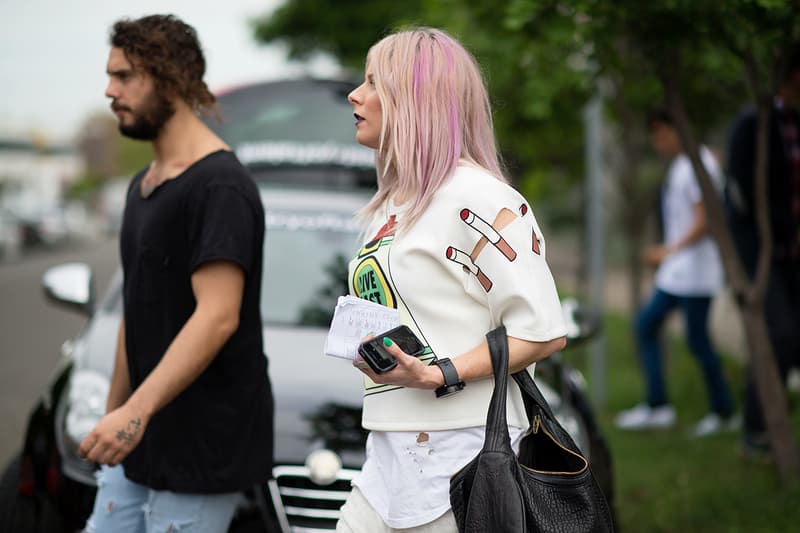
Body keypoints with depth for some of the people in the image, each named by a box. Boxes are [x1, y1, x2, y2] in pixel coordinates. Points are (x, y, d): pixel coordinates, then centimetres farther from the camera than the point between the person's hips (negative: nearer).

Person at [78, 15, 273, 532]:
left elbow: (218, 316, -25)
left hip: (202, 450, -9)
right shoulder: (143, 186, 15)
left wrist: (138, 410, -32)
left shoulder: (219, 185, -16)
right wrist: (114, 414, 21)